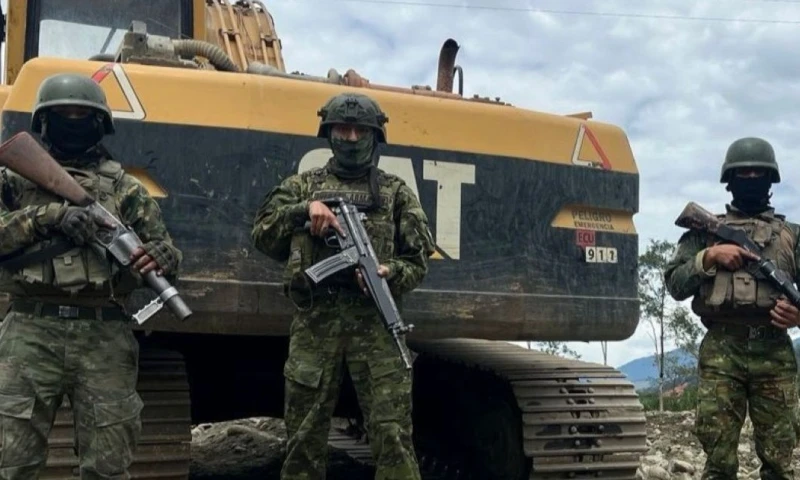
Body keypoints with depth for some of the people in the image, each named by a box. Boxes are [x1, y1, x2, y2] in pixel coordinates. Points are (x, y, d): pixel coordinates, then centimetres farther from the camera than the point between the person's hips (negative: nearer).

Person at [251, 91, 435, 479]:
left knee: (392, 434, -6)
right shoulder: (303, 185, 16)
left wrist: (391, 273, -13)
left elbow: (418, 260, 9)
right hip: (315, 321, 1)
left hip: (375, 321, -1)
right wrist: (304, 209, -10)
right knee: (304, 436, 7)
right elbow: (262, 234, 5)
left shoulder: (395, 192, 13)